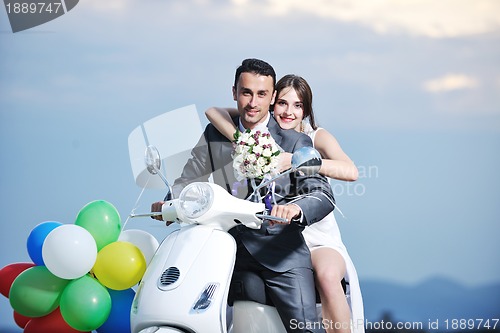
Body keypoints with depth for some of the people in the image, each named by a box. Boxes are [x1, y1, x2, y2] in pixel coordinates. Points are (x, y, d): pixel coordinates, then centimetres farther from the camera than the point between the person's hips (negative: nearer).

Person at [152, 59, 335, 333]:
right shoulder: (214, 135, 14)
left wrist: (296, 209, -28)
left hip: (279, 247, -2)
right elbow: (190, 179, 11)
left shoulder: (295, 142, 5)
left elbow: (323, 193, -5)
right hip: (227, 243, 3)